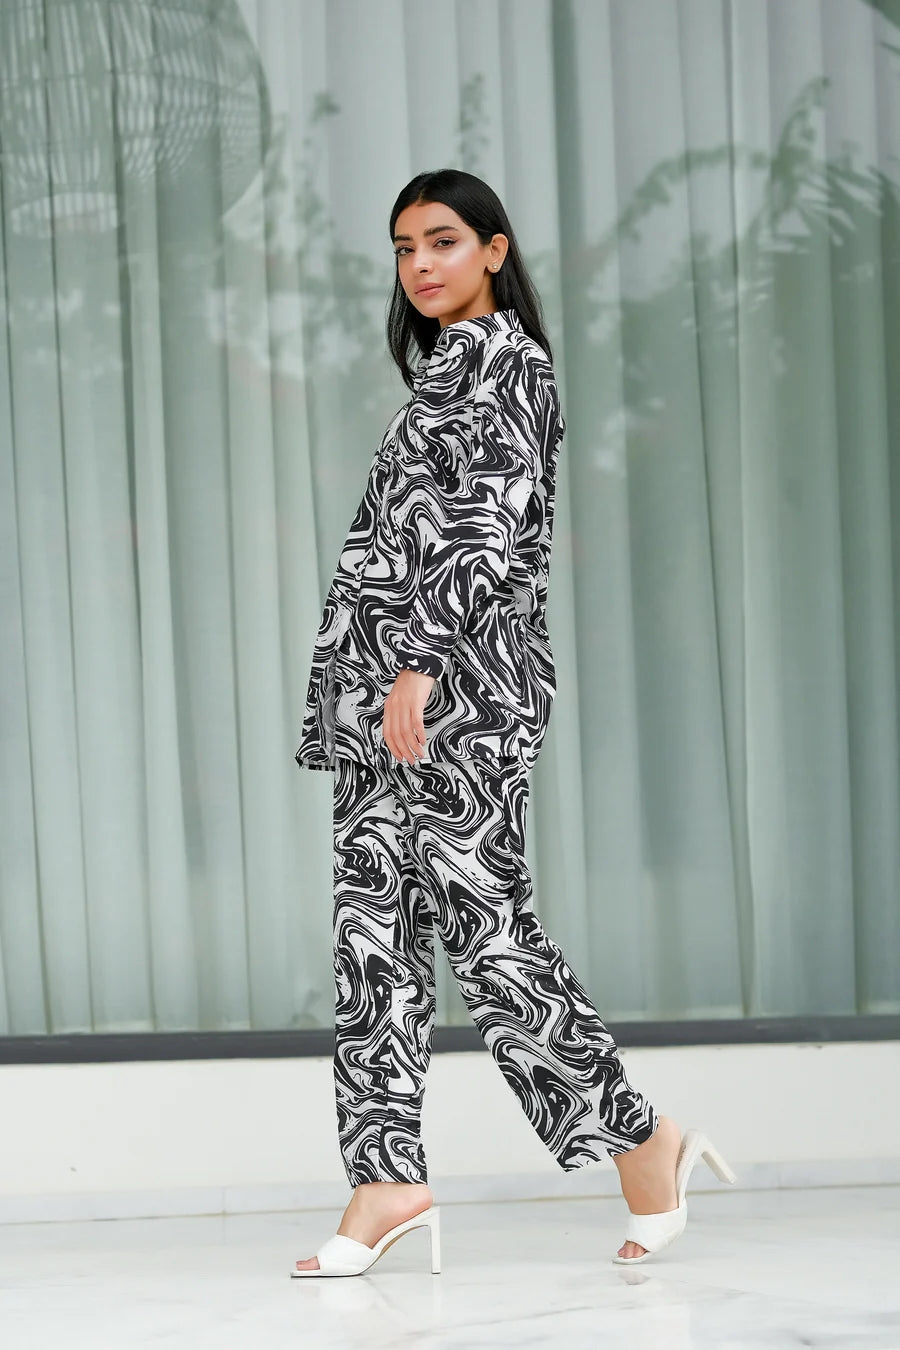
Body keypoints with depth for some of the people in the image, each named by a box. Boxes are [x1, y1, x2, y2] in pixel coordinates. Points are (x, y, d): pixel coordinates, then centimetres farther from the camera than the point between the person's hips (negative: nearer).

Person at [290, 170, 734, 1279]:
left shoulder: (507, 361, -5)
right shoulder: (444, 368, 21)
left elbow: (484, 531, -15)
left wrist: (418, 666, -22)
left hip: (456, 675, -9)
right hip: (386, 683, 9)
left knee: (480, 918, -8)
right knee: (374, 915, 1)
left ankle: (642, 1142, 4)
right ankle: (387, 1175, -1)